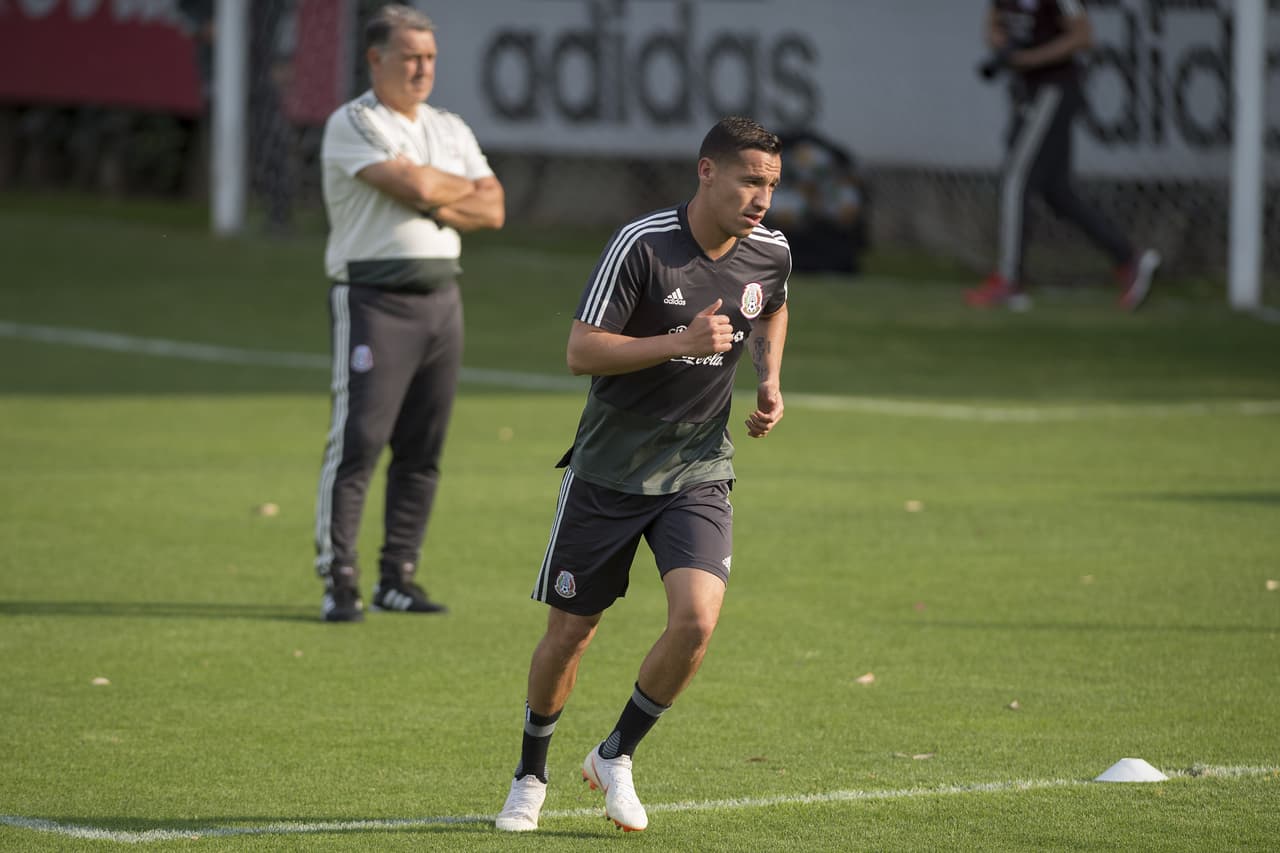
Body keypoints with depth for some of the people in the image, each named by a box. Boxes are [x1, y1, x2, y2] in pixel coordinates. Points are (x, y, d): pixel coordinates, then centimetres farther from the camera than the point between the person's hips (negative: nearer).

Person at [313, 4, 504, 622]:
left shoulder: (451, 130, 17)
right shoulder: (352, 124, -5)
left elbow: (492, 211, 8)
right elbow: (414, 184, -18)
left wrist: (436, 203, -9)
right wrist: (466, 188, 1)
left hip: (441, 297, 7)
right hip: (374, 298, -6)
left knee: (422, 450, 6)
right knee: (358, 443, -11)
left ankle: (397, 580, 13)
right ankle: (338, 582, -9)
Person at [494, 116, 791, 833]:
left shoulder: (771, 253, -2)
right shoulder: (641, 245, -18)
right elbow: (581, 351, -20)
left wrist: (770, 383, 6)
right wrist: (682, 342, -30)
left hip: (698, 476, 3)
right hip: (608, 470, -3)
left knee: (697, 619, -18)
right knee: (570, 634, 5)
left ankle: (616, 757, 6)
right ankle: (532, 776, 30)